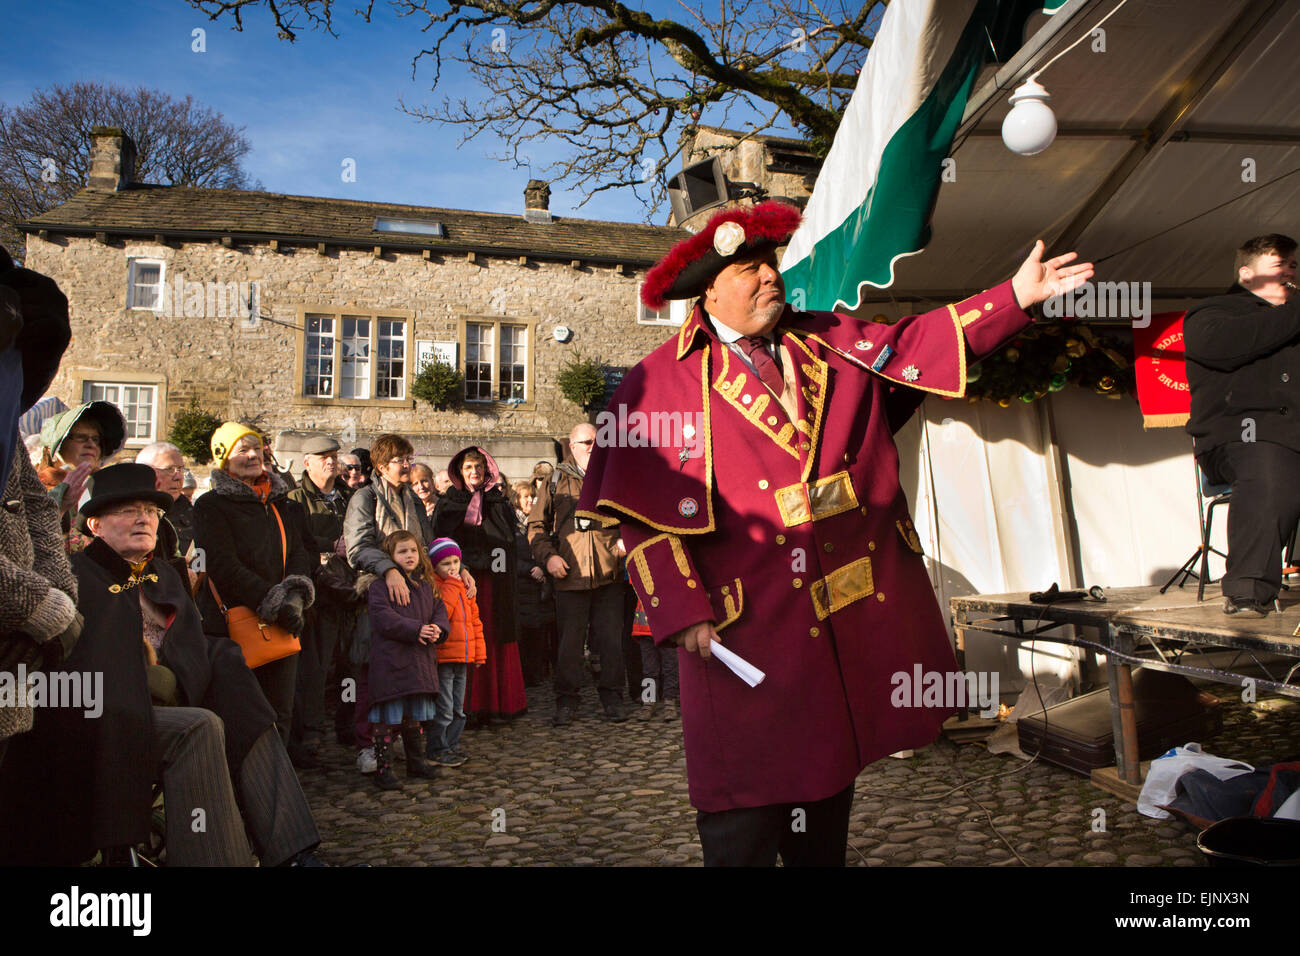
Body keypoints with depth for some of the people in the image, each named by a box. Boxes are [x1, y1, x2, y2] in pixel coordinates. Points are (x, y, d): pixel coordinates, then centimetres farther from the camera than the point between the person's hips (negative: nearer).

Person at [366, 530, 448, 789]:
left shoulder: (426, 585, 15)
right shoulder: (380, 585, -6)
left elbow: (439, 610, 13)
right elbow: (383, 617, -17)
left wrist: (438, 629, -10)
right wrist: (416, 630, -23)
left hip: (420, 661, 6)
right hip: (390, 659, -6)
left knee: (415, 715, 17)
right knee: (387, 717, -2)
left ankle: (416, 760, 30)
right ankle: (382, 768, 6)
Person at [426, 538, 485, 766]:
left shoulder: (465, 587, 13)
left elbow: (475, 622, 18)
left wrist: (479, 653, 15)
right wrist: (452, 586, -19)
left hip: (463, 657, 7)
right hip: (443, 658, -7)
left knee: (458, 709, 15)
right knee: (444, 709, -4)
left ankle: (452, 745, 27)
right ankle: (437, 750, 8)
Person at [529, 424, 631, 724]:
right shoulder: (555, 483, 9)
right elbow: (536, 525, 11)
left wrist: (625, 541, -3)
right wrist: (548, 556, -3)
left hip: (609, 575, 1)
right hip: (570, 576, -1)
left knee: (611, 640, 3)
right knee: (569, 641, 3)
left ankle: (612, 698, 16)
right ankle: (566, 702, 15)